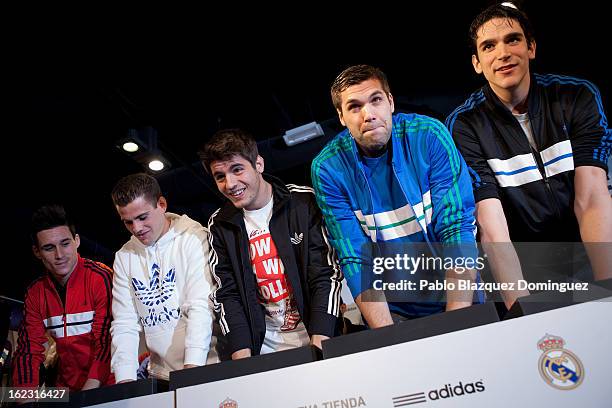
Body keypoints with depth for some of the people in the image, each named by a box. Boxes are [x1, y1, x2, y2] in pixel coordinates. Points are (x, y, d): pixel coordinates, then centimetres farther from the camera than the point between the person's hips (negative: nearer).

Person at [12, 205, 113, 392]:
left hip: (105, 387, -5)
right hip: (65, 387, 5)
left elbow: (107, 341, -15)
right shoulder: (35, 293, 6)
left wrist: (86, 396, -23)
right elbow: (28, 351, 4)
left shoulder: (101, 278, -11)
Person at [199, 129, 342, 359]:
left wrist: (319, 340, -18)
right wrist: (242, 356, -9)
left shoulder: (304, 202, -5)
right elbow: (227, 295, 3)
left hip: (316, 337, -4)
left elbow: (328, 274, -8)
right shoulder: (220, 225, 5)